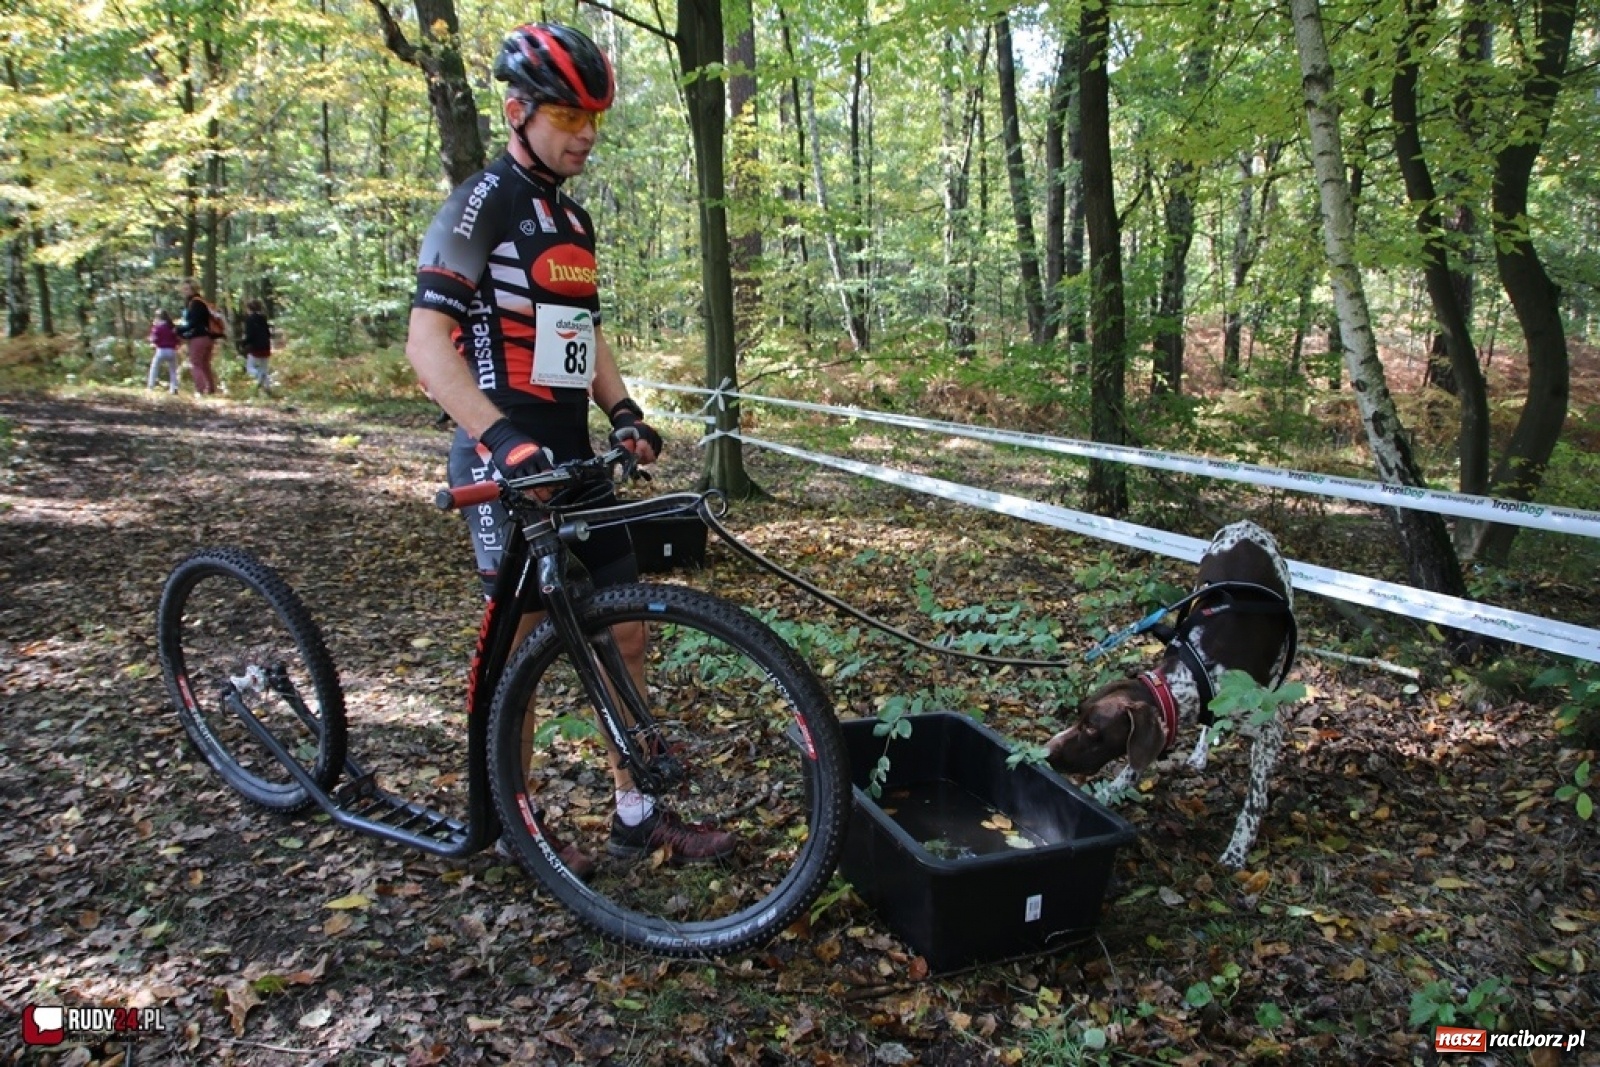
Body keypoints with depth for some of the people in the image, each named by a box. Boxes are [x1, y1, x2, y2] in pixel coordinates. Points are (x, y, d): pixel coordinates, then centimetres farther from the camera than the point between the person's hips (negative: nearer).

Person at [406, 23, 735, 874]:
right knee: (519, 643, 3)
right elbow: (426, 341, -18)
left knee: (623, 633, 8)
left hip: (573, 459, 8)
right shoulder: (480, 206, -9)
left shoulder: (574, 219, 16)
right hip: (505, 464, -8)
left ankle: (635, 814, 21)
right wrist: (502, 438, -31)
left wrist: (622, 411, 5)